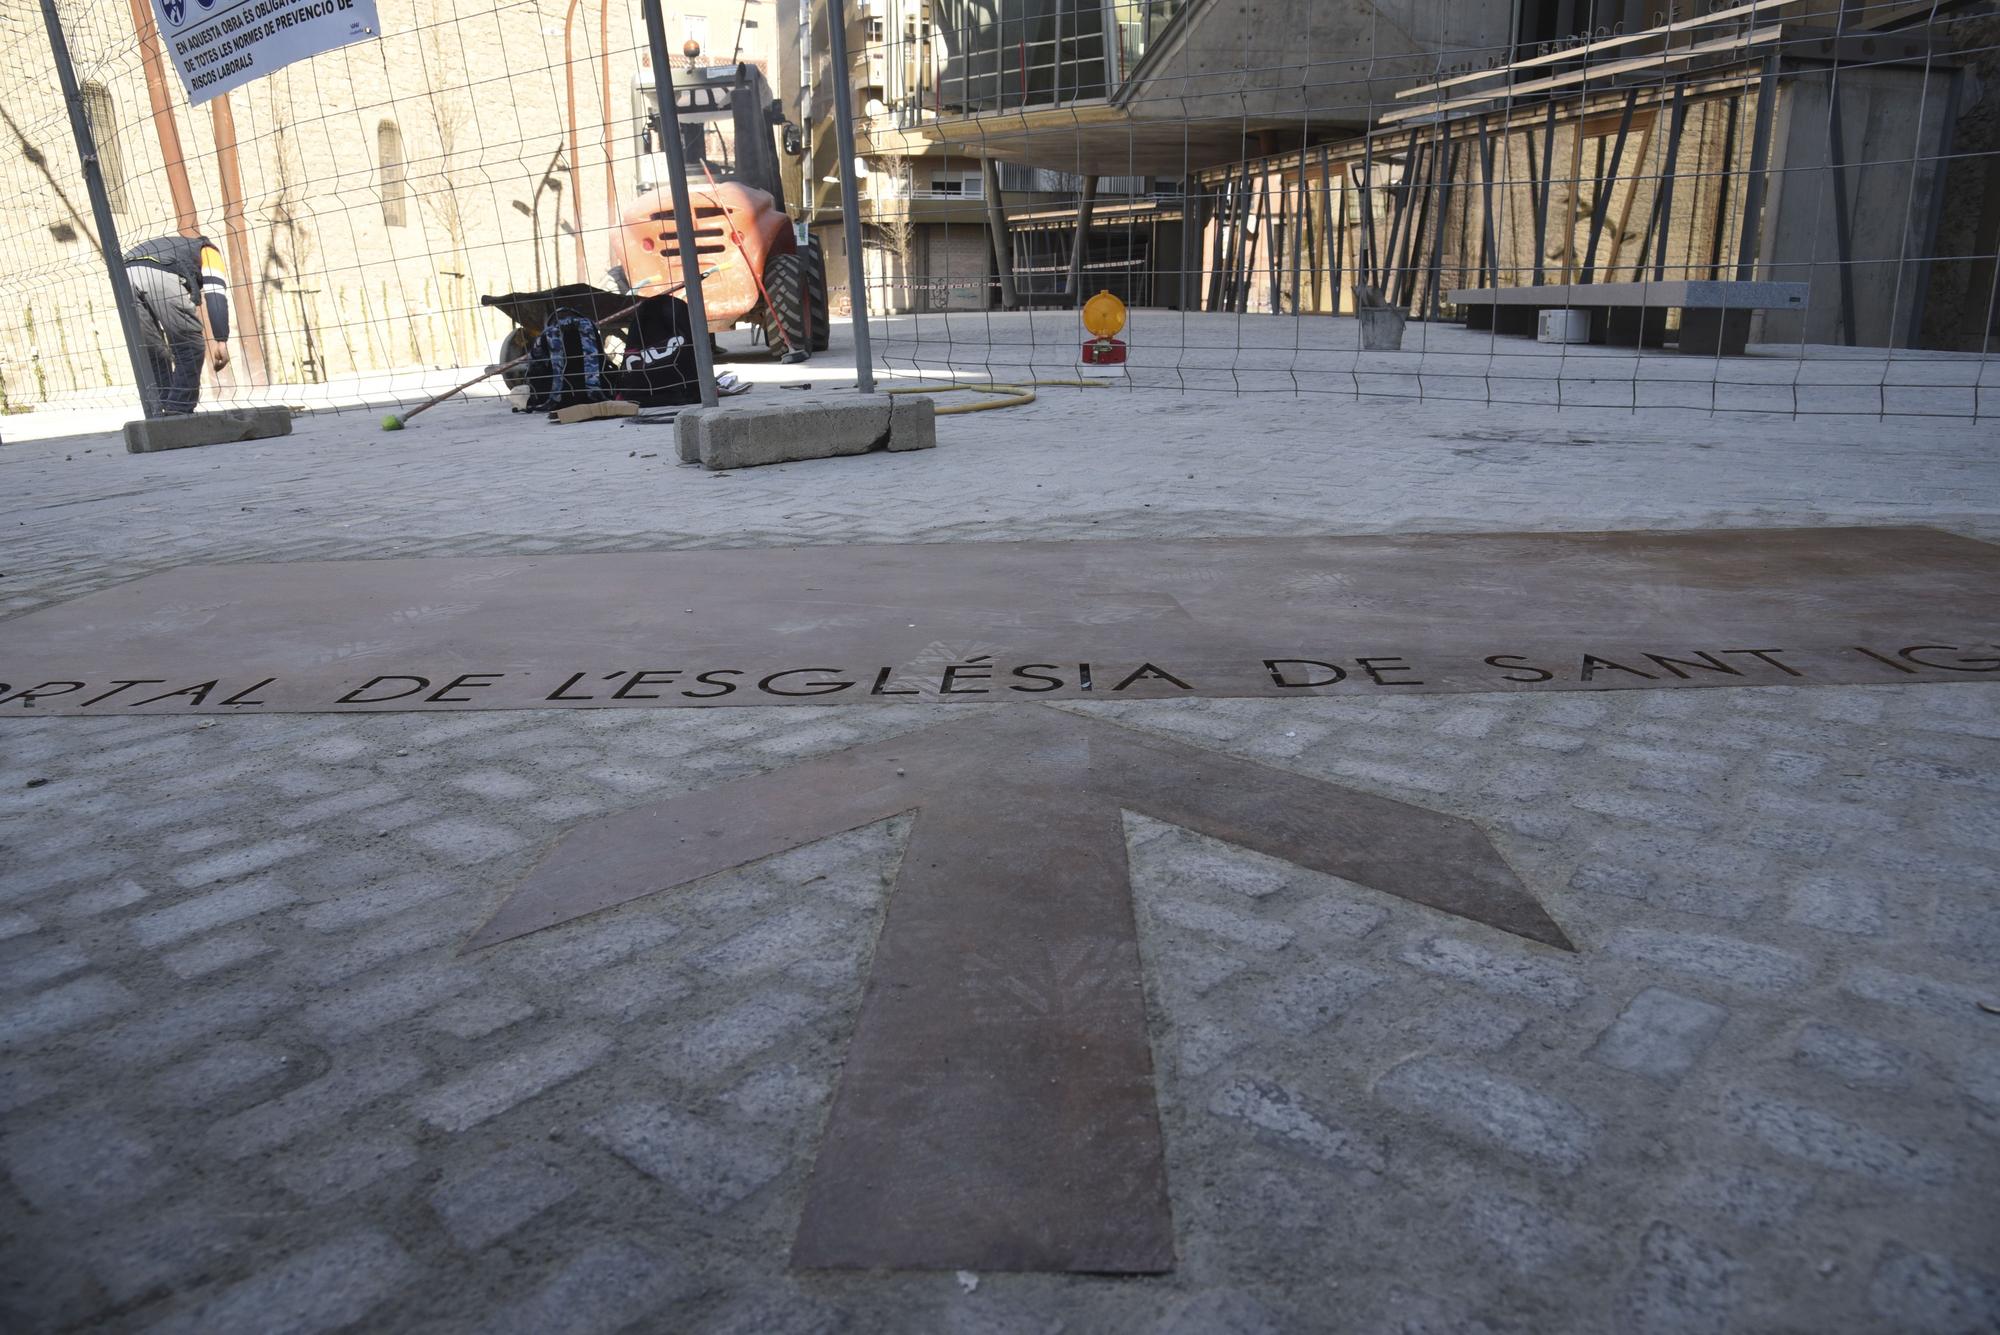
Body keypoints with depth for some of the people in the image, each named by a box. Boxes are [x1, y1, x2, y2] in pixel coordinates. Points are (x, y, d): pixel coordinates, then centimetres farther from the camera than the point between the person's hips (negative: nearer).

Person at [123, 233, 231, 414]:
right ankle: (179, 414, 7)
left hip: (125, 274, 6)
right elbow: (215, 294, 7)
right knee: (191, 348, 9)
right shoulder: (208, 251, 30)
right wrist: (221, 341, -2)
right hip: (160, 274, -6)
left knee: (151, 354, 19)